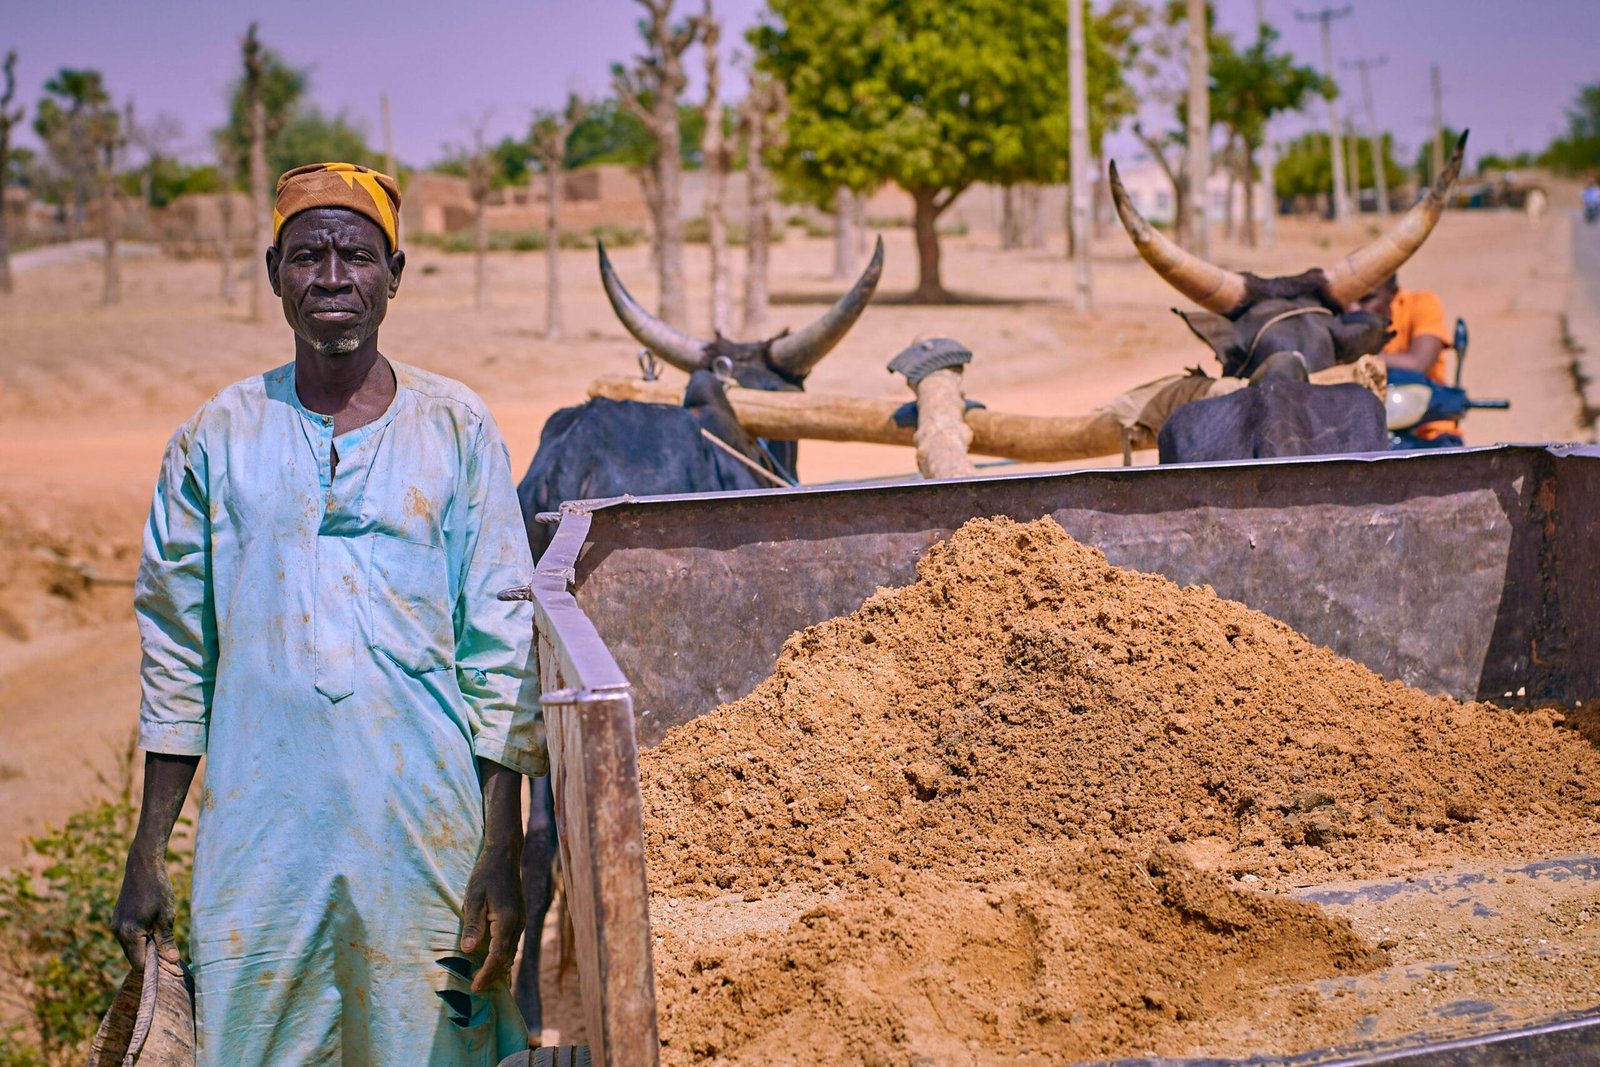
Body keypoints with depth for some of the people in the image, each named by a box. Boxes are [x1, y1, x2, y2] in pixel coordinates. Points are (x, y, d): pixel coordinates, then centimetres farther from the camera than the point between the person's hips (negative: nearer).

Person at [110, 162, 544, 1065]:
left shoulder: (458, 430, 1)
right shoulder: (218, 438, 5)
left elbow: (502, 654, 0)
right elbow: (177, 658, 9)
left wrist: (502, 856, -5)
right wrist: (148, 856, 7)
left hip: (426, 840, -1)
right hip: (256, 848, 1)